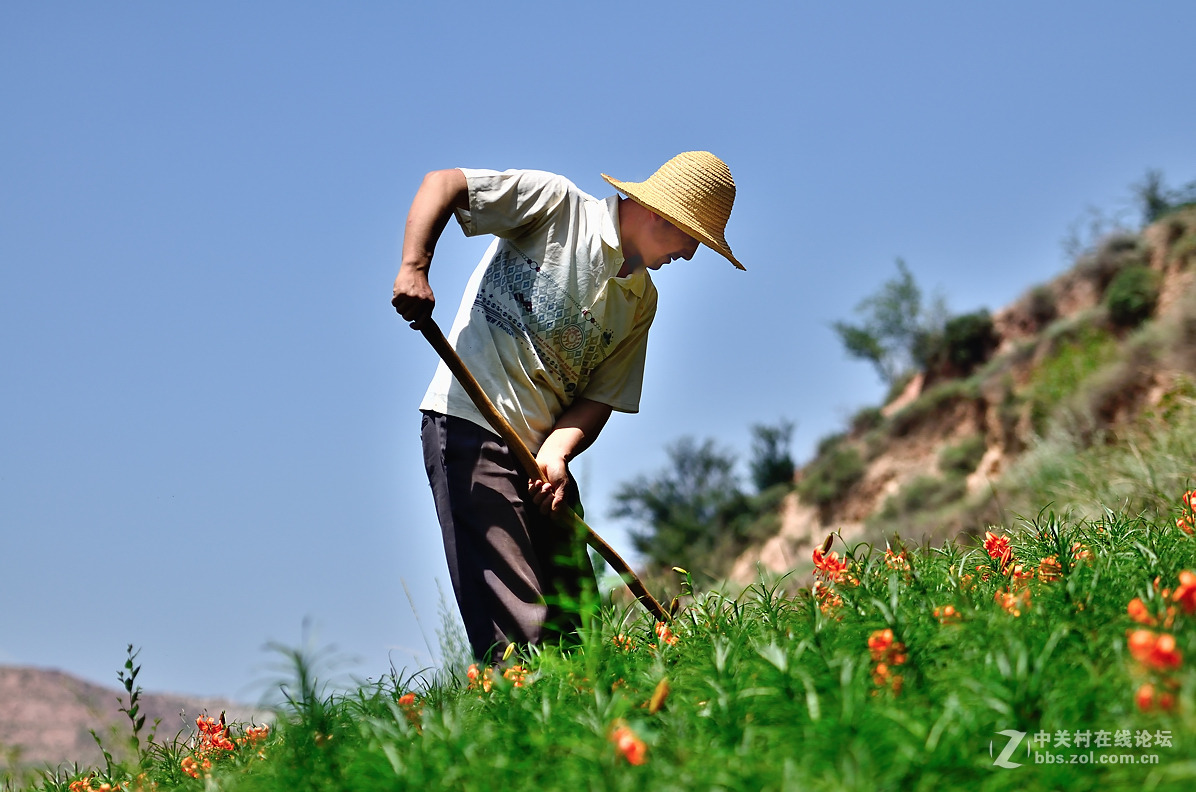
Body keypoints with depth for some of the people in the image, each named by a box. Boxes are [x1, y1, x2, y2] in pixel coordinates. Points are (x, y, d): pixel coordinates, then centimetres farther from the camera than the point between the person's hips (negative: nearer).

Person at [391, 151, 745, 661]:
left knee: (575, 631, 5)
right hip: (471, 425, -7)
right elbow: (442, 183, -7)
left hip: (544, 453, 7)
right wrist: (414, 268, -24)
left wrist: (556, 453, -12)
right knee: (519, 634, -16)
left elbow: (602, 396, 8)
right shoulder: (556, 204, -3)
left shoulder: (641, 301, 15)